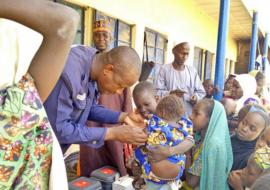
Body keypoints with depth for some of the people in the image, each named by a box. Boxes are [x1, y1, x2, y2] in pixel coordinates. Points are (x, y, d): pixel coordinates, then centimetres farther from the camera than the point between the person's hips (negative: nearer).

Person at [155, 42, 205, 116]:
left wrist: (196, 96, -8)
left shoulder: (192, 70, 11)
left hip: (189, 114, 3)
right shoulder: (164, 69, 0)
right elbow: (158, 92, -5)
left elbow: (201, 92, 14)